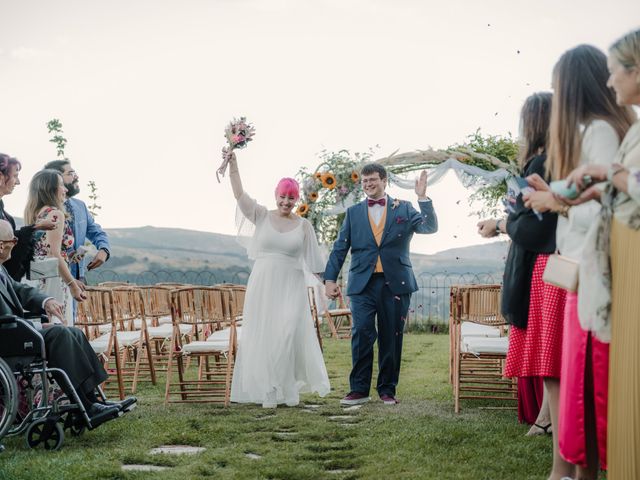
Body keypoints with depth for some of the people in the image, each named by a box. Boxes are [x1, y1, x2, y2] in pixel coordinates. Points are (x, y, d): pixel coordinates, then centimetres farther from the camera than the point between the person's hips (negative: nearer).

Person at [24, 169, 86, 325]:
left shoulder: (35, 213, 14)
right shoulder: (55, 214, -10)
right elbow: (54, 255, -17)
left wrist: (71, 280, 19)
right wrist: (72, 284, -13)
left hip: (35, 278, 9)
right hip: (52, 281, -9)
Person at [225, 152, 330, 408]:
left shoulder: (303, 225, 3)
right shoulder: (262, 216, 3)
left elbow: (314, 260, 6)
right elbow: (239, 194, -6)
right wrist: (233, 165, -14)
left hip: (290, 288, -1)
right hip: (262, 285, 1)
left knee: (288, 336, -7)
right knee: (261, 336, 4)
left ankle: (287, 390, 7)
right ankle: (267, 391, 14)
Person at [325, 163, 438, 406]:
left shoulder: (403, 209, 9)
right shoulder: (353, 212, 12)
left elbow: (430, 227, -4)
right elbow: (339, 248, 9)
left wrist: (423, 198, -14)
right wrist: (330, 279, 1)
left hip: (395, 284, 0)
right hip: (362, 284, 0)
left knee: (391, 338, 5)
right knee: (361, 335, -7)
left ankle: (387, 389, 16)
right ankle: (359, 389, 3)